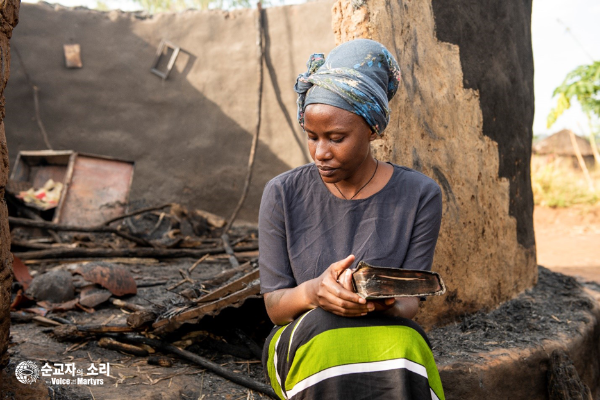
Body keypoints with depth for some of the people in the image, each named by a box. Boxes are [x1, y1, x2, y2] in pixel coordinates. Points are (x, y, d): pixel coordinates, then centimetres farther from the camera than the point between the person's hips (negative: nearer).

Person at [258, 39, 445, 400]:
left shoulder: (419, 196, -4)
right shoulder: (282, 195, -3)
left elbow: (410, 301, -5)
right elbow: (274, 305, -3)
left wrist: (383, 302, -31)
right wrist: (312, 292, -28)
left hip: (391, 334, 0)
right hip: (301, 344, 0)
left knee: (399, 342, -35)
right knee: (327, 329, -35)